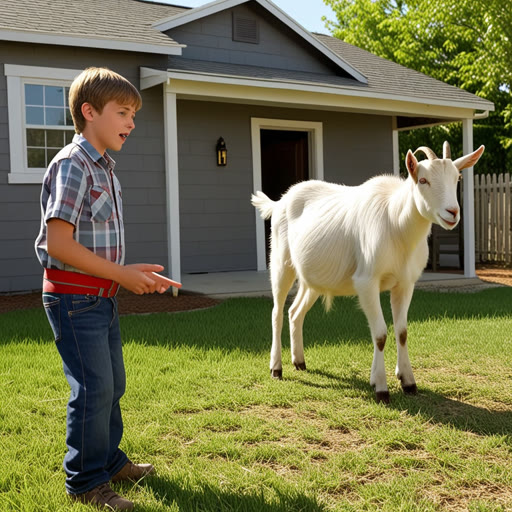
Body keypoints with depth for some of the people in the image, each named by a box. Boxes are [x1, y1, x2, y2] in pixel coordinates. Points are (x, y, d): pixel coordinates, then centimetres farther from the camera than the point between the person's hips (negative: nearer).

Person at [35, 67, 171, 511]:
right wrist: (121, 274, -19)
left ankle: (109, 460, 36)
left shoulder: (105, 169, 13)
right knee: (94, 387, -5)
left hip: (102, 296, 10)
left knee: (113, 383, 19)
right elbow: (59, 243, -23)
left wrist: (135, 275, 6)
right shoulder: (72, 165, -16)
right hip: (74, 296, -10)